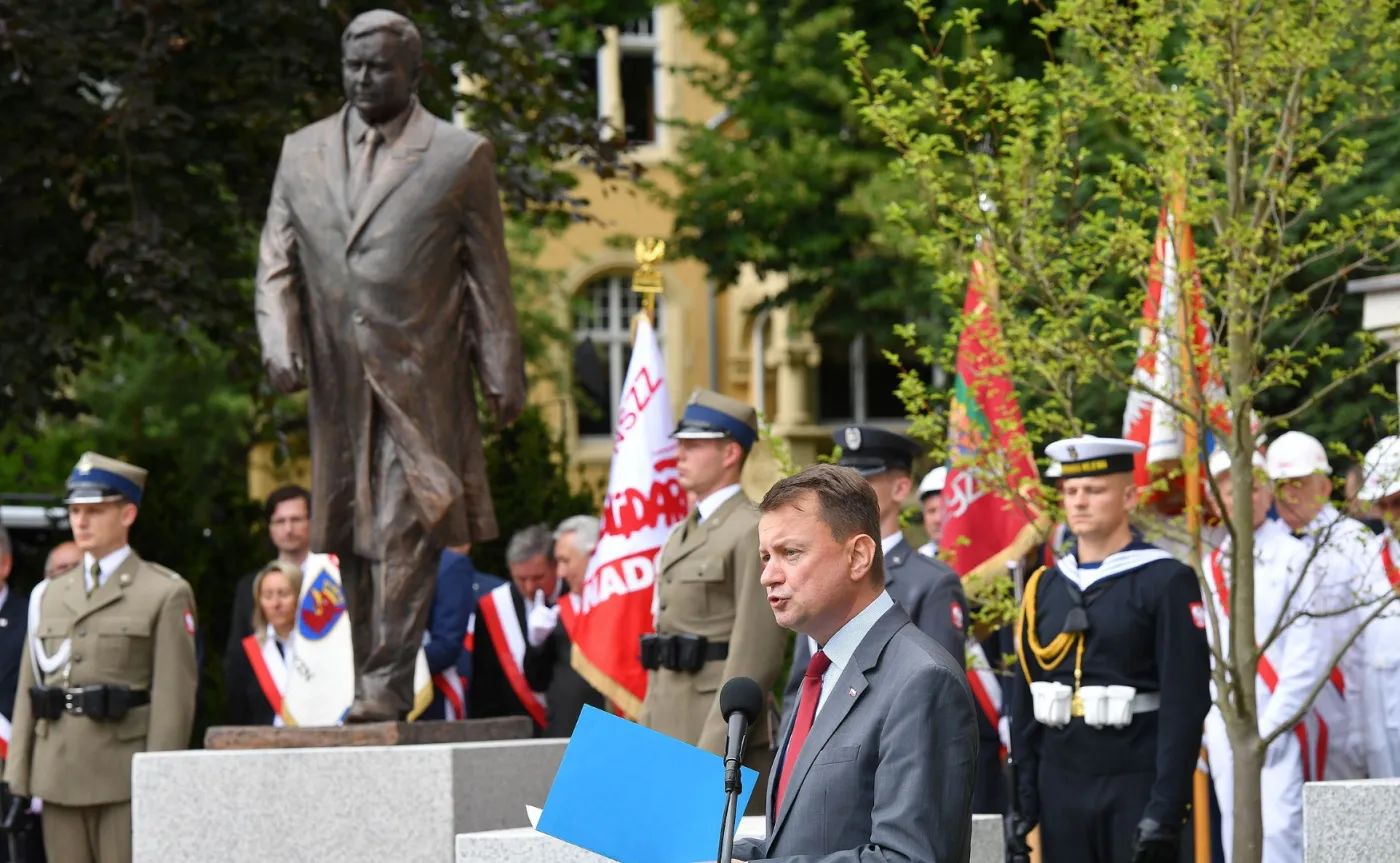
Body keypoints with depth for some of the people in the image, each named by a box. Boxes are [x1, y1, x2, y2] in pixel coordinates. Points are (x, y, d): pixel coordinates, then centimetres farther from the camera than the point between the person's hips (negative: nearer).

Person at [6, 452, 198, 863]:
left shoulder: (165, 593, -1)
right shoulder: (48, 595, 16)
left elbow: (175, 696, -6)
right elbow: (28, 690, 14)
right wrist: (19, 777, 7)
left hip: (126, 780, -5)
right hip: (59, 778, 5)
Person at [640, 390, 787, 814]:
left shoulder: (753, 533, -9)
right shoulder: (682, 536, 20)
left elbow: (755, 657, -15)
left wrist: (715, 750, -19)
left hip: (728, 732, -9)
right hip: (672, 733, 9)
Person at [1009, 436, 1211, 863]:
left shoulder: (1167, 582, -5)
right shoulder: (1045, 587, 10)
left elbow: (1184, 702, -10)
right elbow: (1024, 698, 11)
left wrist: (1166, 808, -16)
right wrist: (1023, 799, 6)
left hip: (1137, 786, -5)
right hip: (1061, 786, 5)